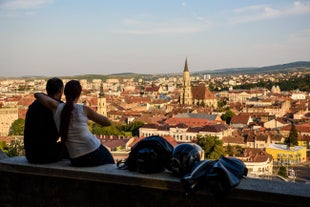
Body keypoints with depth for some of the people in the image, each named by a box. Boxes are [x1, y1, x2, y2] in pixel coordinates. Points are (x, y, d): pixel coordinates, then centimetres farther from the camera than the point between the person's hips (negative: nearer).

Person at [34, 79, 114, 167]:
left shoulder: (56, 107, 0)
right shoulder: (84, 109, -7)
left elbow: (37, 95, 15)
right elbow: (107, 122, 3)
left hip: (76, 161, 4)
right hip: (94, 152, -4)